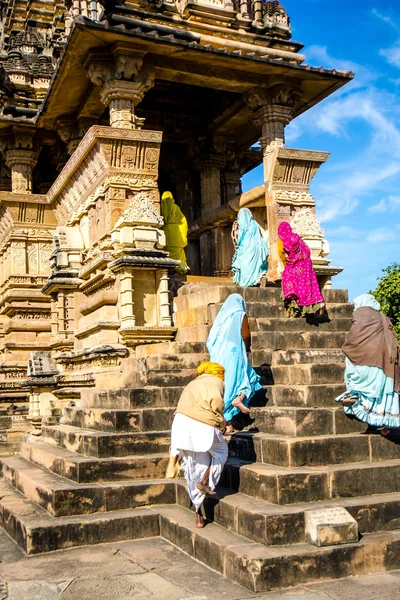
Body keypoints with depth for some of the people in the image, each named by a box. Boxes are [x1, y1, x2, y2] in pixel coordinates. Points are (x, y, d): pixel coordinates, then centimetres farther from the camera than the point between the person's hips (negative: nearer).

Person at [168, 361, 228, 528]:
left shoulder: (192, 384, 30)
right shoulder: (216, 381, 8)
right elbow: (216, 401, -12)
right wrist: (221, 422, 4)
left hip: (181, 423, 6)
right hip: (203, 427, -6)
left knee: (193, 472, 14)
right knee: (221, 451, 23)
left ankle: (198, 515, 19)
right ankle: (205, 482, 5)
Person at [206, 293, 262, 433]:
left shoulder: (221, 315, 14)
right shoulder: (241, 315, 2)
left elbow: (211, 340, 12)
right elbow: (246, 336, -4)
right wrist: (247, 348, 14)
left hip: (218, 357, 4)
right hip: (234, 354, -4)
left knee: (223, 385, 5)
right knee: (248, 378, 12)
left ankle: (228, 425, 4)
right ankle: (239, 398, -17)